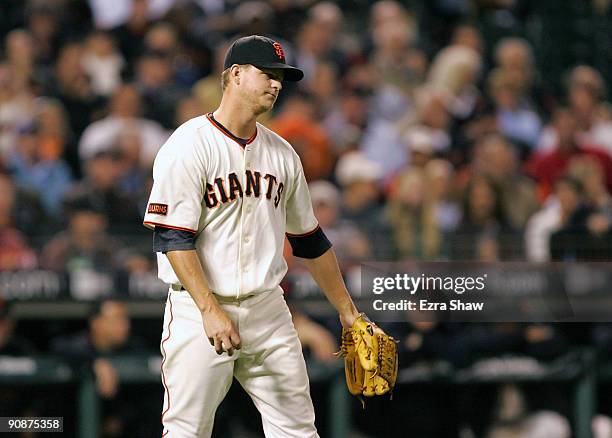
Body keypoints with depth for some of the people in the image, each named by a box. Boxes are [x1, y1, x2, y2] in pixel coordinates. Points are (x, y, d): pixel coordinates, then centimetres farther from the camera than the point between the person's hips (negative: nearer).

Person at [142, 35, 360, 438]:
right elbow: (171, 237, -16)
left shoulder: (282, 154, 12)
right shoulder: (189, 145, -9)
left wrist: (347, 309, 22)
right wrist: (211, 311, -23)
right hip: (198, 310, -6)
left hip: (267, 309, 6)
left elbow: (309, 239, 21)